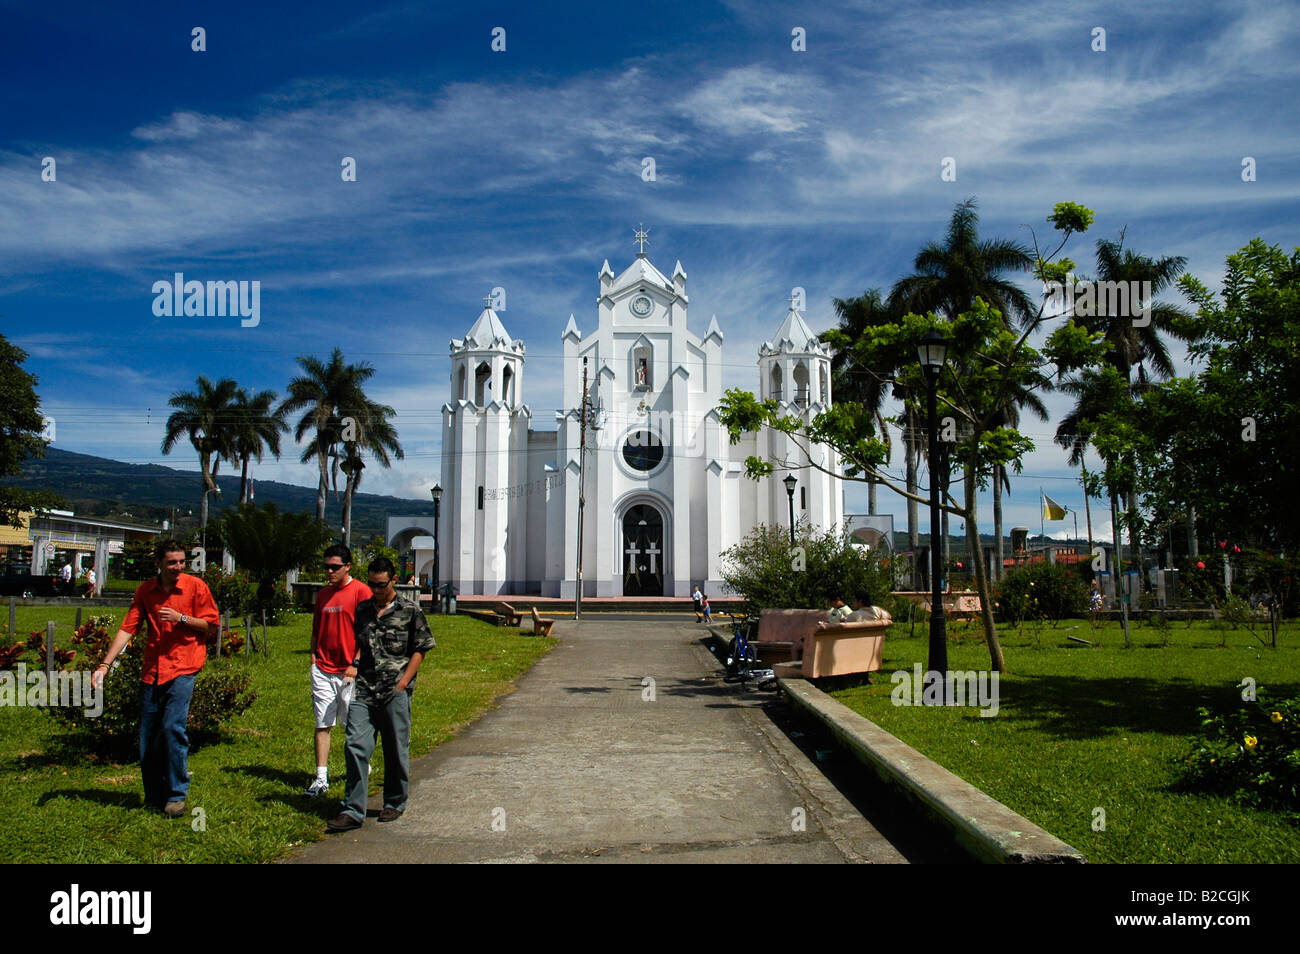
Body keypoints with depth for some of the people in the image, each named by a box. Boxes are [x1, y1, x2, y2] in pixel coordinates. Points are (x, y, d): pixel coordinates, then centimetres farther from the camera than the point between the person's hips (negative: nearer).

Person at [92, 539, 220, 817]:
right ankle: (154, 797, 22)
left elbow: (210, 623, 1)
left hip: (182, 668, -4)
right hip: (152, 669, 4)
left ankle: (177, 795, -3)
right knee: (147, 734, 7)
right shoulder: (145, 590, 8)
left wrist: (180, 618, -12)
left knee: (173, 726, -16)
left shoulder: (195, 586, -1)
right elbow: (128, 628, 5)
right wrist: (105, 663, -2)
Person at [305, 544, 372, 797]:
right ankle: (321, 778, 6)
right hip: (323, 669, 5)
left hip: (349, 671, -5)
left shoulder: (361, 591, -6)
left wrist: (355, 665, -14)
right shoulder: (323, 594, 12)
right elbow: (316, 631, 19)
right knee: (322, 724, 3)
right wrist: (314, 661, 8)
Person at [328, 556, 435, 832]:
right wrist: (355, 664, 9)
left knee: (396, 749, 5)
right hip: (364, 688, 4)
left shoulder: (409, 611, 0)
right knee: (356, 747, -4)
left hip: (395, 691, -3)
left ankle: (395, 804, 22)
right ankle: (353, 811, 1)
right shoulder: (363, 610, 13)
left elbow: (420, 650, 0)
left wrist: (403, 682, -8)